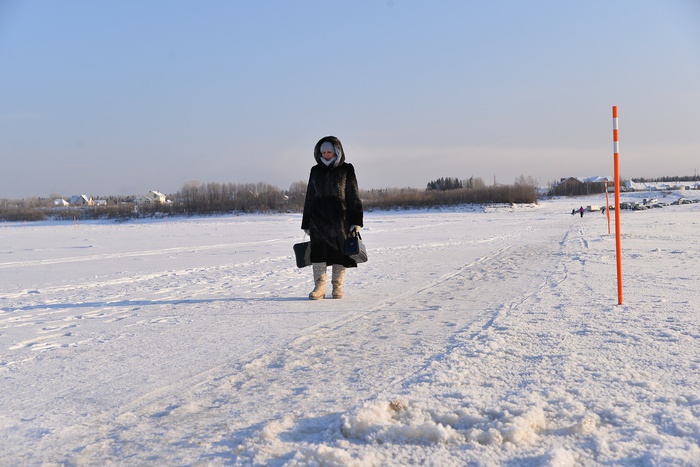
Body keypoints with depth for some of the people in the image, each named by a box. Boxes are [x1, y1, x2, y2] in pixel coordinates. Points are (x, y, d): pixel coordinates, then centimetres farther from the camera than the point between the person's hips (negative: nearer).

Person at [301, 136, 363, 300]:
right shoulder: (316, 171, 10)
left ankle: (337, 287, 13)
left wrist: (356, 221, -7)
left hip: (340, 216, -2)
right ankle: (319, 286, -6)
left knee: (340, 251, 2)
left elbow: (354, 197, 1)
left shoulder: (346, 170, 2)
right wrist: (306, 223, 10)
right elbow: (309, 198, 13)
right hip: (318, 217, 2)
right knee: (318, 251, -7)